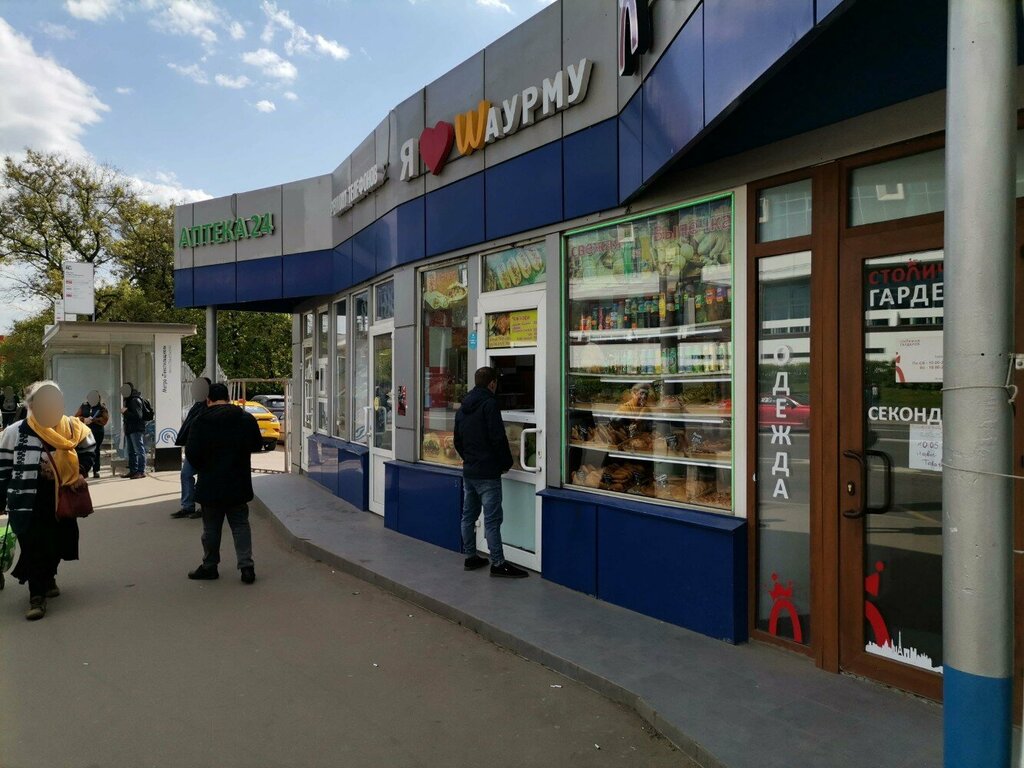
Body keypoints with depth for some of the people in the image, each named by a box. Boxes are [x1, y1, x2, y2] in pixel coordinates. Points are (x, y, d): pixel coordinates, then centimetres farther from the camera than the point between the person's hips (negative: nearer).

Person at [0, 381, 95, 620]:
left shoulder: (72, 428, -1)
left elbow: (87, 451, 13)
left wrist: (81, 473, -5)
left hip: (61, 499, 3)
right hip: (27, 503, -3)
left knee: (59, 543, 15)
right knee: (33, 547, -6)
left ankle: (47, 578, 42)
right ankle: (37, 596, 4)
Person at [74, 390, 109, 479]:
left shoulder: (102, 408, 6)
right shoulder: (83, 406, 13)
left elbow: (104, 419, -6)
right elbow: (76, 417, 7)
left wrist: (93, 420, -17)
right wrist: (84, 420, -13)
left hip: (98, 433, -1)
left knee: (96, 451, -1)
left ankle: (96, 471, 3)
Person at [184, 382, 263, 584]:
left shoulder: (200, 423, -10)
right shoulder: (246, 419, -2)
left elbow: (191, 454, -11)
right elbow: (257, 445, 9)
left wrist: (202, 469, 8)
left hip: (210, 484, -2)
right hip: (239, 484, 2)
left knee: (211, 527, 11)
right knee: (240, 524, 8)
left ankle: (209, 566, 22)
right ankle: (246, 566, 1)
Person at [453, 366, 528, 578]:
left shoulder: (463, 407, 12)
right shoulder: (489, 404, -13)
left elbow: (457, 441, 18)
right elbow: (498, 438, -18)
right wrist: (506, 463, -6)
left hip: (468, 471, 8)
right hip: (487, 473, -8)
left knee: (468, 515, 13)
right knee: (492, 519, -5)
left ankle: (470, 557, 21)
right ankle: (498, 563, -2)